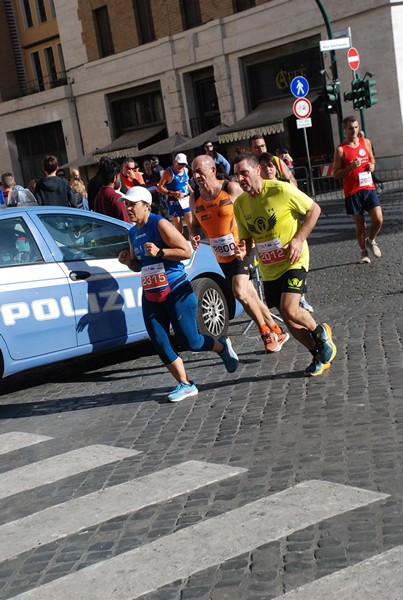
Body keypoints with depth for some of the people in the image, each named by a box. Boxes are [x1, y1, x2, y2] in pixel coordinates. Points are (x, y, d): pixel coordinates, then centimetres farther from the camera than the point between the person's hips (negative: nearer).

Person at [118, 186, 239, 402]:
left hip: (176, 291, -7)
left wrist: (159, 252, -25)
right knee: (160, 343, -1)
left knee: (191, 341, -3)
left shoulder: (160, 224, -12)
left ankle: (223, 346, 27)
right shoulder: (132, 233, 12)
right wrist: (128, 261, 2)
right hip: (150, 295, 7)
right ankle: (185, 384, 10)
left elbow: (186, 251, -16)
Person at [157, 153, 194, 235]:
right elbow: (159, 188, -11)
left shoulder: (185, 170, 9)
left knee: (191, 225, -3)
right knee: (179, 229, 0)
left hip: (186, 200, 5)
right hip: (174, 202, -5)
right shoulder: (169, 172, -9)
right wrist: (173, 193, -21)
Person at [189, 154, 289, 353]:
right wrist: (193, 236, -6)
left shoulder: (232, 189, -12)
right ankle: (277, 332, 25)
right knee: (251, 297, 9)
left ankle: (266, 333, -5)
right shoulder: (195, 197, 1)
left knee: (240, 291, -24)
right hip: (223, 257, 5)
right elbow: (195, 222, 16)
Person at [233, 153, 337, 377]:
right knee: (290, 322, 8)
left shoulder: (281, 190, -15)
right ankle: (320, 355, 29)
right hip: (269, 269, 6)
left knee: (289, 310, -23)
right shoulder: (240, 204, 0)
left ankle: (320, 332, 8)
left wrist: (299, 239, -16)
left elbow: (314, 209, -6)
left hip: (293, 261, -6)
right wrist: (243, 250, -12)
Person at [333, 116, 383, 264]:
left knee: (378, 220, -8)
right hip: (352, 191, -3)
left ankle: (371, 241, 21)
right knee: (360, 224, 4)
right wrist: (350, 167, -21)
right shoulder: (341, 149, -6)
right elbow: (335, 174, -6)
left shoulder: (366, 142, 8)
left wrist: (372, 166, 1)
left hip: (369, 187, 3)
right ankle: (363, 251, 24)